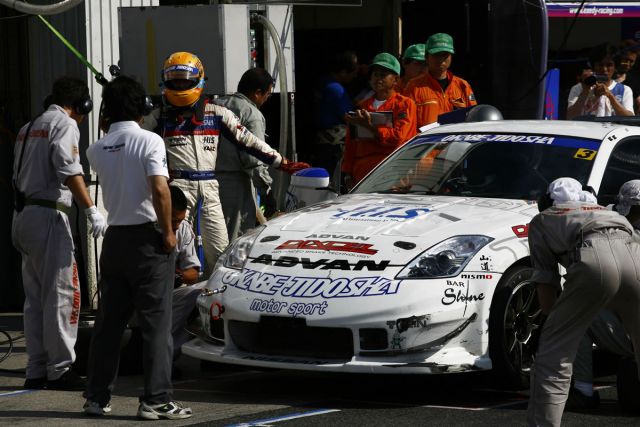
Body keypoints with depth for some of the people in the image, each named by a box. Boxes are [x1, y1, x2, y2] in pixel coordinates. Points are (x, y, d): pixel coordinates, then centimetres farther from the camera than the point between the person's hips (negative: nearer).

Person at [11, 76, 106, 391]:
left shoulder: (28, 128, 20)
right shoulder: (65, 124, -6)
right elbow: (69, 172, -19)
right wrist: (92, 210, -21)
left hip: (22, 212, 9)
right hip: (48, 214, -9)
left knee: (35, 296, 10)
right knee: (61, 294, -7)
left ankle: (36, 371, 11)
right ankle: (59, 369, -9)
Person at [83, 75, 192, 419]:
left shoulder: (97, 150, 5)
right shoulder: (149, 141, -11)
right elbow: (160, 190, -20)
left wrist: (105, 131, 23)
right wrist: (168, 231, -10)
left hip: (114, 236, 5)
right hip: (148, 236, -5)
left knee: (109, 320, 11)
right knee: (155, 320, -3)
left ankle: (97, 397, 15)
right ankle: (155, 400, -7)